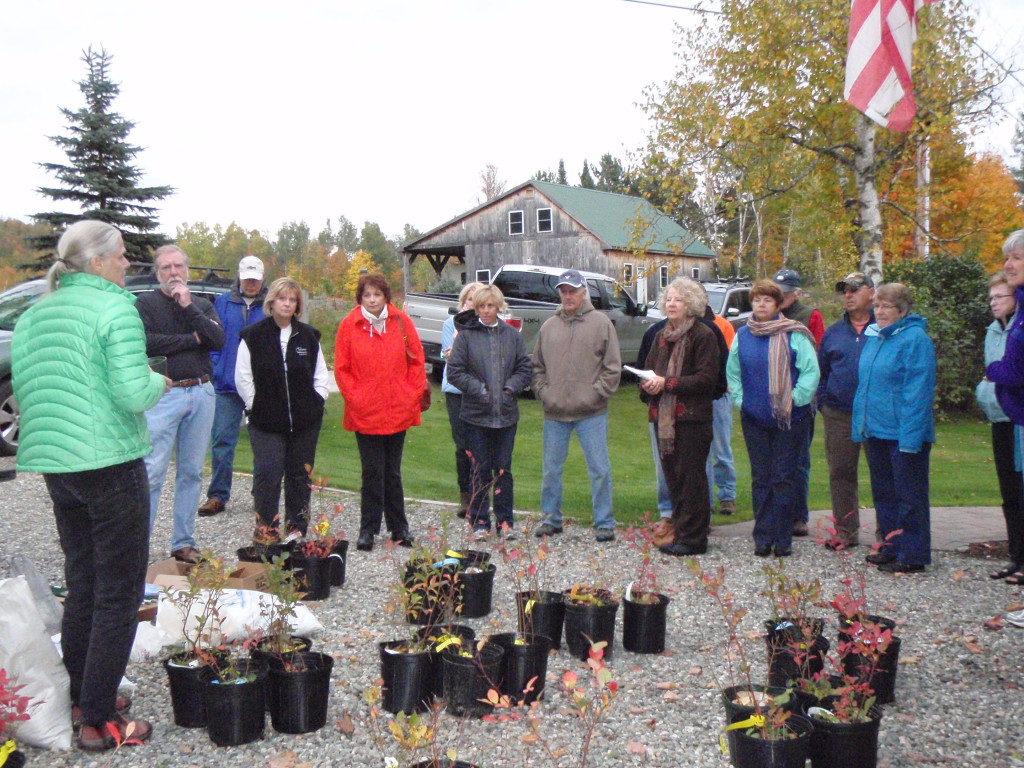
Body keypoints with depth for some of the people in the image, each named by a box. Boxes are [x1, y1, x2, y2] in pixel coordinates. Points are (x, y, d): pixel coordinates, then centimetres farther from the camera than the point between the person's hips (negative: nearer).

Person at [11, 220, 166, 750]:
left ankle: (79, 698, 29)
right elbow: (134, 394, -18)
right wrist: (158, 382, 1)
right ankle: (100, 722, 4)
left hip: (53, 464, 8)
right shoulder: (115, 309, -11)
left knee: (81, 586, 19)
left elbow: (23, 391, 19)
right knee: (119, 595, 1)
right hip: (109, 464, -8)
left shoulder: (33, 315, 13)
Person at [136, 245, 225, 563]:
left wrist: (189, 307, -7)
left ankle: (183, 544, 16)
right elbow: (146, 343, -14)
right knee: (152, 473, -9)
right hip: (163, 395, -4)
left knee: (191, 472, 8)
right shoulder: (145, 303, 3)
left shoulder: (203, 305, 15)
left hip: (201, 393, 4)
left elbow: (219, 341, -2)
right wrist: (192, 339, -6)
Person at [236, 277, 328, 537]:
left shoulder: (309, 336, 7)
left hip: (305, 421, 3)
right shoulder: (254, 336, -1)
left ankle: (296, 532, 18)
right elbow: (243, 378, 0)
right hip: (266, 422, -3)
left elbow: (320, 375, 12)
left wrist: (316, 403, 2)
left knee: (300, 476, 9)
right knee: (267, 476, -7)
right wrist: (256, 406, -3)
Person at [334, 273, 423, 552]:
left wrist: (412, 394, -1)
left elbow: (416, 361, 6)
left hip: (398, 411, 2)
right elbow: (341, 368, 1)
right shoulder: (349, 325, -1)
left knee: (392, 471, 12)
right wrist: (354, 398, -7)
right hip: (365, 414, -2)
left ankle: (399, 527, 23)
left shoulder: (401, 321, 2)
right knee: (372, 472, 2)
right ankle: (368, 529, 13)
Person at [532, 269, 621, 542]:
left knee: (600, 470, 0)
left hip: (591, 413, -3)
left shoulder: (601, 323, 0)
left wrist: (596, 394, -10)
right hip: (555, 413, 4)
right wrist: (543, 392, 1)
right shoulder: (549, 327, 10)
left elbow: (613, 367, -2)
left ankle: (604, 523, 9)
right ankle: (552, 519, 24)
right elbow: (537, 366, 15)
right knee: (551, 470, 11)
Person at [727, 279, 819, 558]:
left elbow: (811, 371, -6)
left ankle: (782, 539, 8)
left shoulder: (794, 334, -6)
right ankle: (762, 538, 14)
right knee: (760, 478, 8)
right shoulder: (743, 335, 7)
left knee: (784, 477, 1)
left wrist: (795, 398, -10)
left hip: (790, 418, -3)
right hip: (754, 417, 4)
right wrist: (739, 399, 5)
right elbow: (733, 372, 16)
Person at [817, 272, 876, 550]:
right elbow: (821, 372, 18)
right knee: (840, 474, 6)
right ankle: (846, 531, 16)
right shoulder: (833, 333, 13)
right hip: (839, 416, 4)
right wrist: (823, 404, 7)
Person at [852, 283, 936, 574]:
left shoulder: (915, 339, -14)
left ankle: (912, 555, 9)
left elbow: (918, 391, -18)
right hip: (876, 430, 9)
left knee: (909, 496, 1)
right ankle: (891, 548, 28)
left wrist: (911, 436, -22)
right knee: (884, 493, 16)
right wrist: (861, 424, 14)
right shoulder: (874, 337, 12)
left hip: (904, 434, -8)